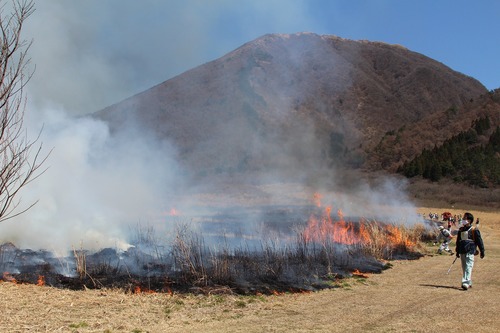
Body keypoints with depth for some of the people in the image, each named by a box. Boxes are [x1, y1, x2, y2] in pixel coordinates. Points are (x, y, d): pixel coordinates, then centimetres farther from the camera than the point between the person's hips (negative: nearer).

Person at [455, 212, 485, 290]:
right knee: (464, 268, 11)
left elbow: (479, 241, -1)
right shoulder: (461, 230, 14)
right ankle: (469, 283, 22)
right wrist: (457, 252, 24)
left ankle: (466, 283, -23)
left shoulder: (474, 230, -4)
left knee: (468, 267, -14)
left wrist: (482, 251, -1)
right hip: (462, 251, 7)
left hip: (470, 251, -7)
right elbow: (458, 241, 22)